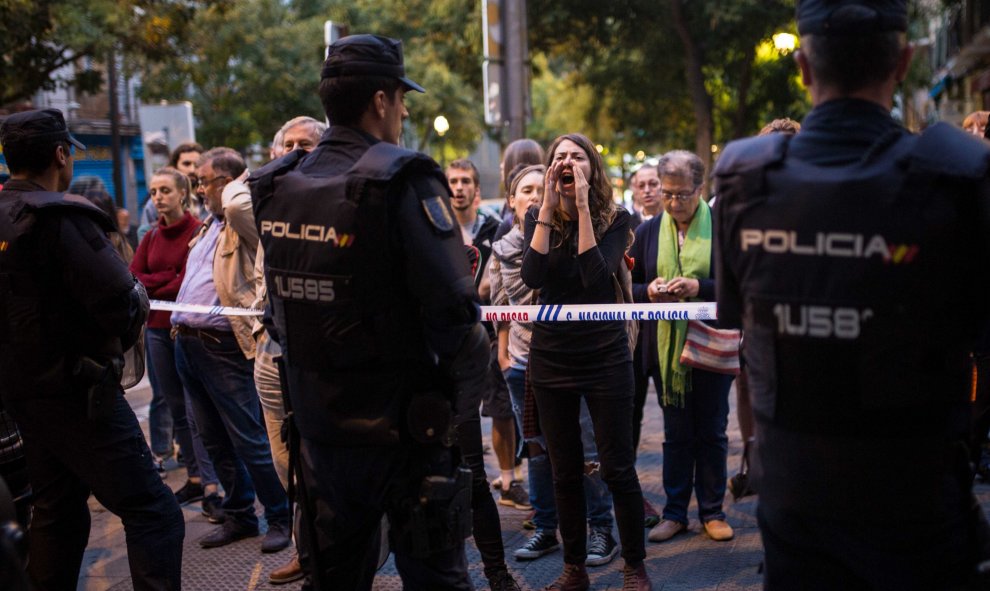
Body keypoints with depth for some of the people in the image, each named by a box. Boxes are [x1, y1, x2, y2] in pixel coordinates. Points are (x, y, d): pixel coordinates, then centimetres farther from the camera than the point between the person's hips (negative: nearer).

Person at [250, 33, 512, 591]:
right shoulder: (403, 182, -17)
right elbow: (455, 314, -22)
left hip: (319, 422, 6)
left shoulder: (277, 187, 2)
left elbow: (283, 305, 9)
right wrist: (466, 401, -6)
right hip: (401, 429, -6)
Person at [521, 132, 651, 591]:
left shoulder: (615, 218, -5)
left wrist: (582, 205, -21)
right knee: (565, 470, 11)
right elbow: (532, 276, -15)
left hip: (605, 357, -2)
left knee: (617, 467, 3)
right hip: (551, 358, 3)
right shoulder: (538, 218, 2)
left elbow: (596, 276, -21)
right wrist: (549, 204, -16)